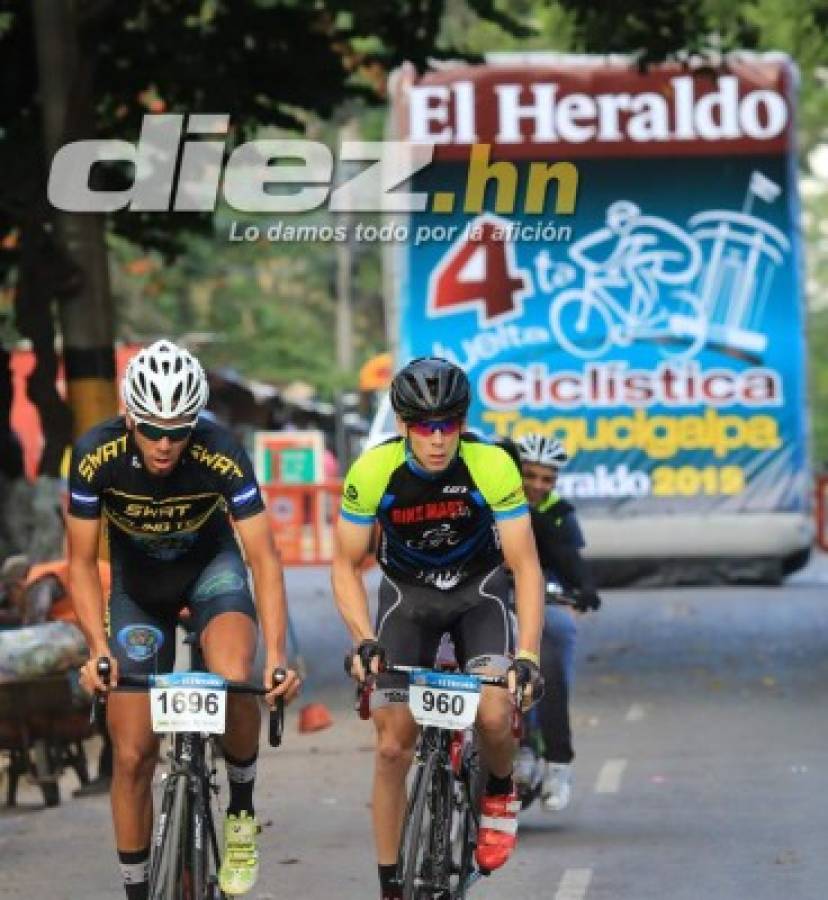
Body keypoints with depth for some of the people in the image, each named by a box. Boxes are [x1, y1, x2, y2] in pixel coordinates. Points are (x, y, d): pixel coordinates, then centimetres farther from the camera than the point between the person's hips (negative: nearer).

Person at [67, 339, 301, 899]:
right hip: (137, 583, 1)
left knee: (236, 678, -32)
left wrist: (277, 656, -40)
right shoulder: (97, 455, -28)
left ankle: (242, 811, -6)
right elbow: (82, 563, -18)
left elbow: (264, 558, -29)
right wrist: (99, 649, -31)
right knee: (133, 755, -3)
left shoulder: (221, 454, -31)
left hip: (211, 566, -1)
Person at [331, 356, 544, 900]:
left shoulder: (492, 467, -28)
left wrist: (528, 655, -34)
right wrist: (364, 640, -29)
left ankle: (501, 794, 9)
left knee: (495, 715, -25)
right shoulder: (373, 472, -25)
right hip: (407, 594, 1)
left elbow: (525, 564, -24)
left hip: (479, 590, -1)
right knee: (394, 746, -5)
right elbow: (347, 565, -14)